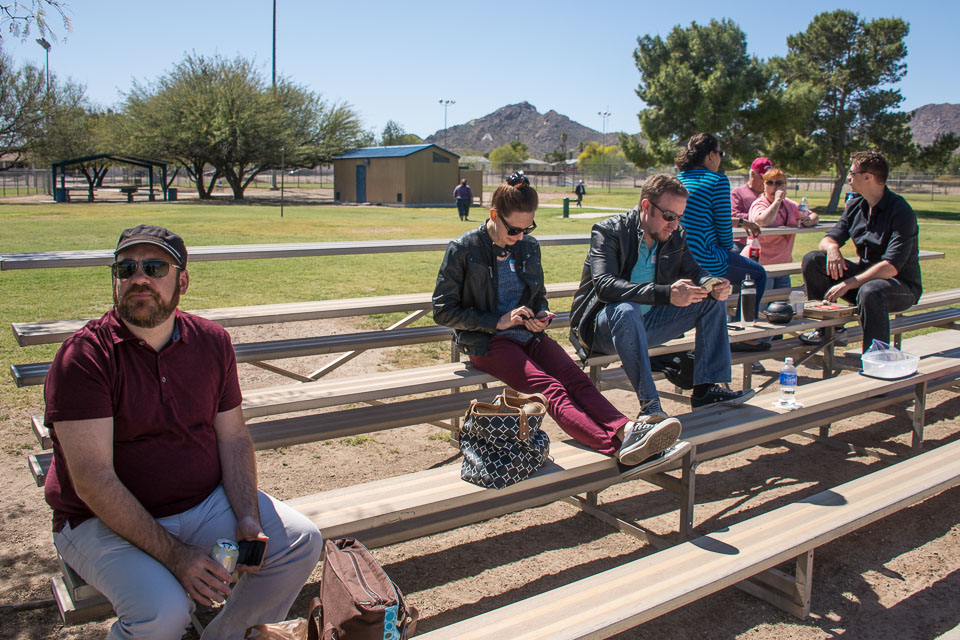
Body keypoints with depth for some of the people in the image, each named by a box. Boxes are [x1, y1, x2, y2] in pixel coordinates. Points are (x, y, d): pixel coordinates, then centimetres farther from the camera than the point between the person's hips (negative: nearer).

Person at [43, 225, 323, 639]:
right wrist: (174, 556, -25)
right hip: (105, 521, -5)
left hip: (205, 503, 5)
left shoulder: (211, 341, 0)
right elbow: (93, 480, -21)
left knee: (301, 541, -6)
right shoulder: (84, 356, -17)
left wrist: (247, 519, -12)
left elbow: (233, 439, 4)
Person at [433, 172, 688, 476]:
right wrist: (497, 321, -13)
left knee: (577, 380, -26)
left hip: (528, 335, 6)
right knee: (550, 389, -31)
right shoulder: (463, 250, -3)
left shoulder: (529, 246, 14)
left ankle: (626, 430, -49)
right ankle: (619, 448, -51)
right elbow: (443, 311, -5)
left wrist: (541, 316, 2)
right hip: (488, 342, -6)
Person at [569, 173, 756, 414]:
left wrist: (713, 285, -18)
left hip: (646, 324, 7)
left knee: (714, 300, -2)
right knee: (626, 309, -40)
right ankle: (649, 403, -36)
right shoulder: (608, 232, -17)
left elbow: (693, 272, 9)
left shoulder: (675, 235, 3)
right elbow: (605, 286, -32)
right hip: (603, 327, -7)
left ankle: (707, 388, -10)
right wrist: (666, 294, -43)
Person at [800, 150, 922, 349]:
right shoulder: (855, 205, 3)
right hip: (865, 275, 7)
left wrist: (849, 284, -33)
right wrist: (832, 247, -22)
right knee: (813, 260, -9)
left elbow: (892, 266, -28)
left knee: (870, 291, -41)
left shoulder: (901, 211, -20)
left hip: (902, 286, -7)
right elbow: (829, 239, 4)